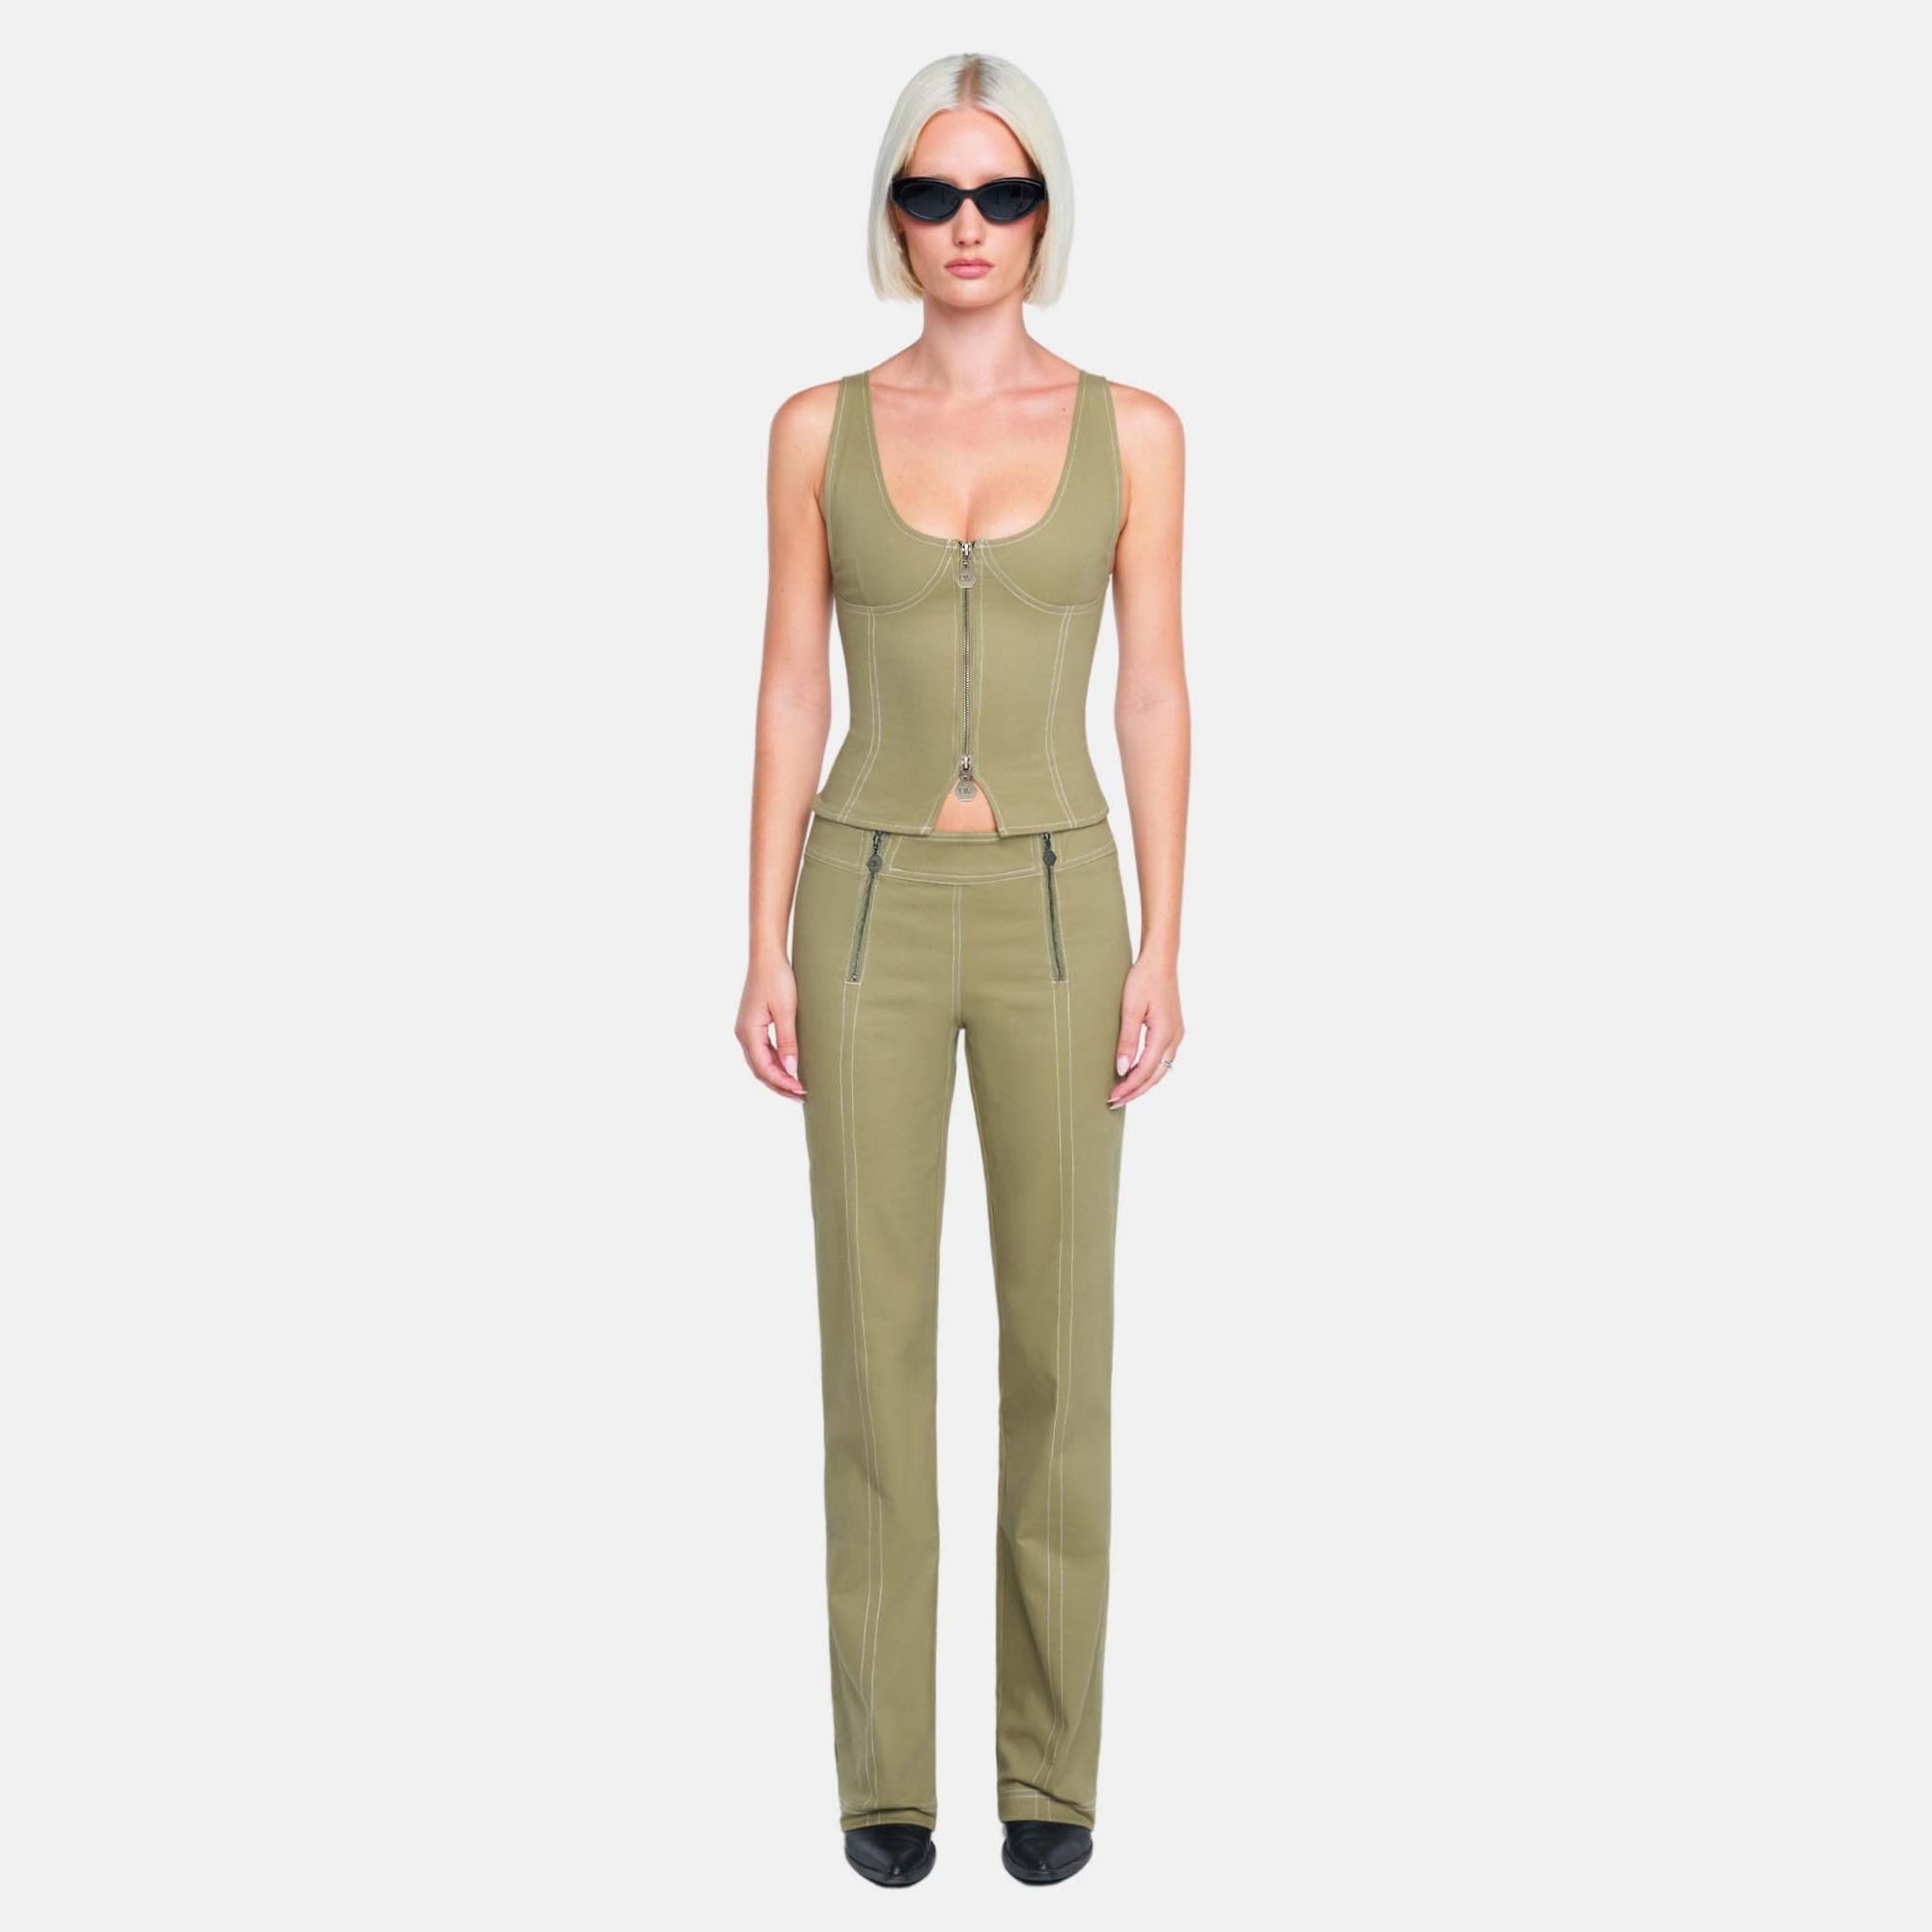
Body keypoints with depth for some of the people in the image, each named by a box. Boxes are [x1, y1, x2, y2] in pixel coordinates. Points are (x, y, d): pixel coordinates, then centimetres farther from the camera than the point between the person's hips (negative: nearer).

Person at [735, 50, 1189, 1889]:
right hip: (872, 904, 0)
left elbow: (1153, 694, 2)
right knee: (875, 1335, 3)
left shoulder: (1129, 428, 3)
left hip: (1056, 908, 0)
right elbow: (790, 694, 3)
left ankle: (1050, 1758, 19)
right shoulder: (817, 428, 3)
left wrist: (1160, 949, -5)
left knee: (1058, 1334, 4)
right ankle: (885, 1763, 17)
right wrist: (766, 952, -3)